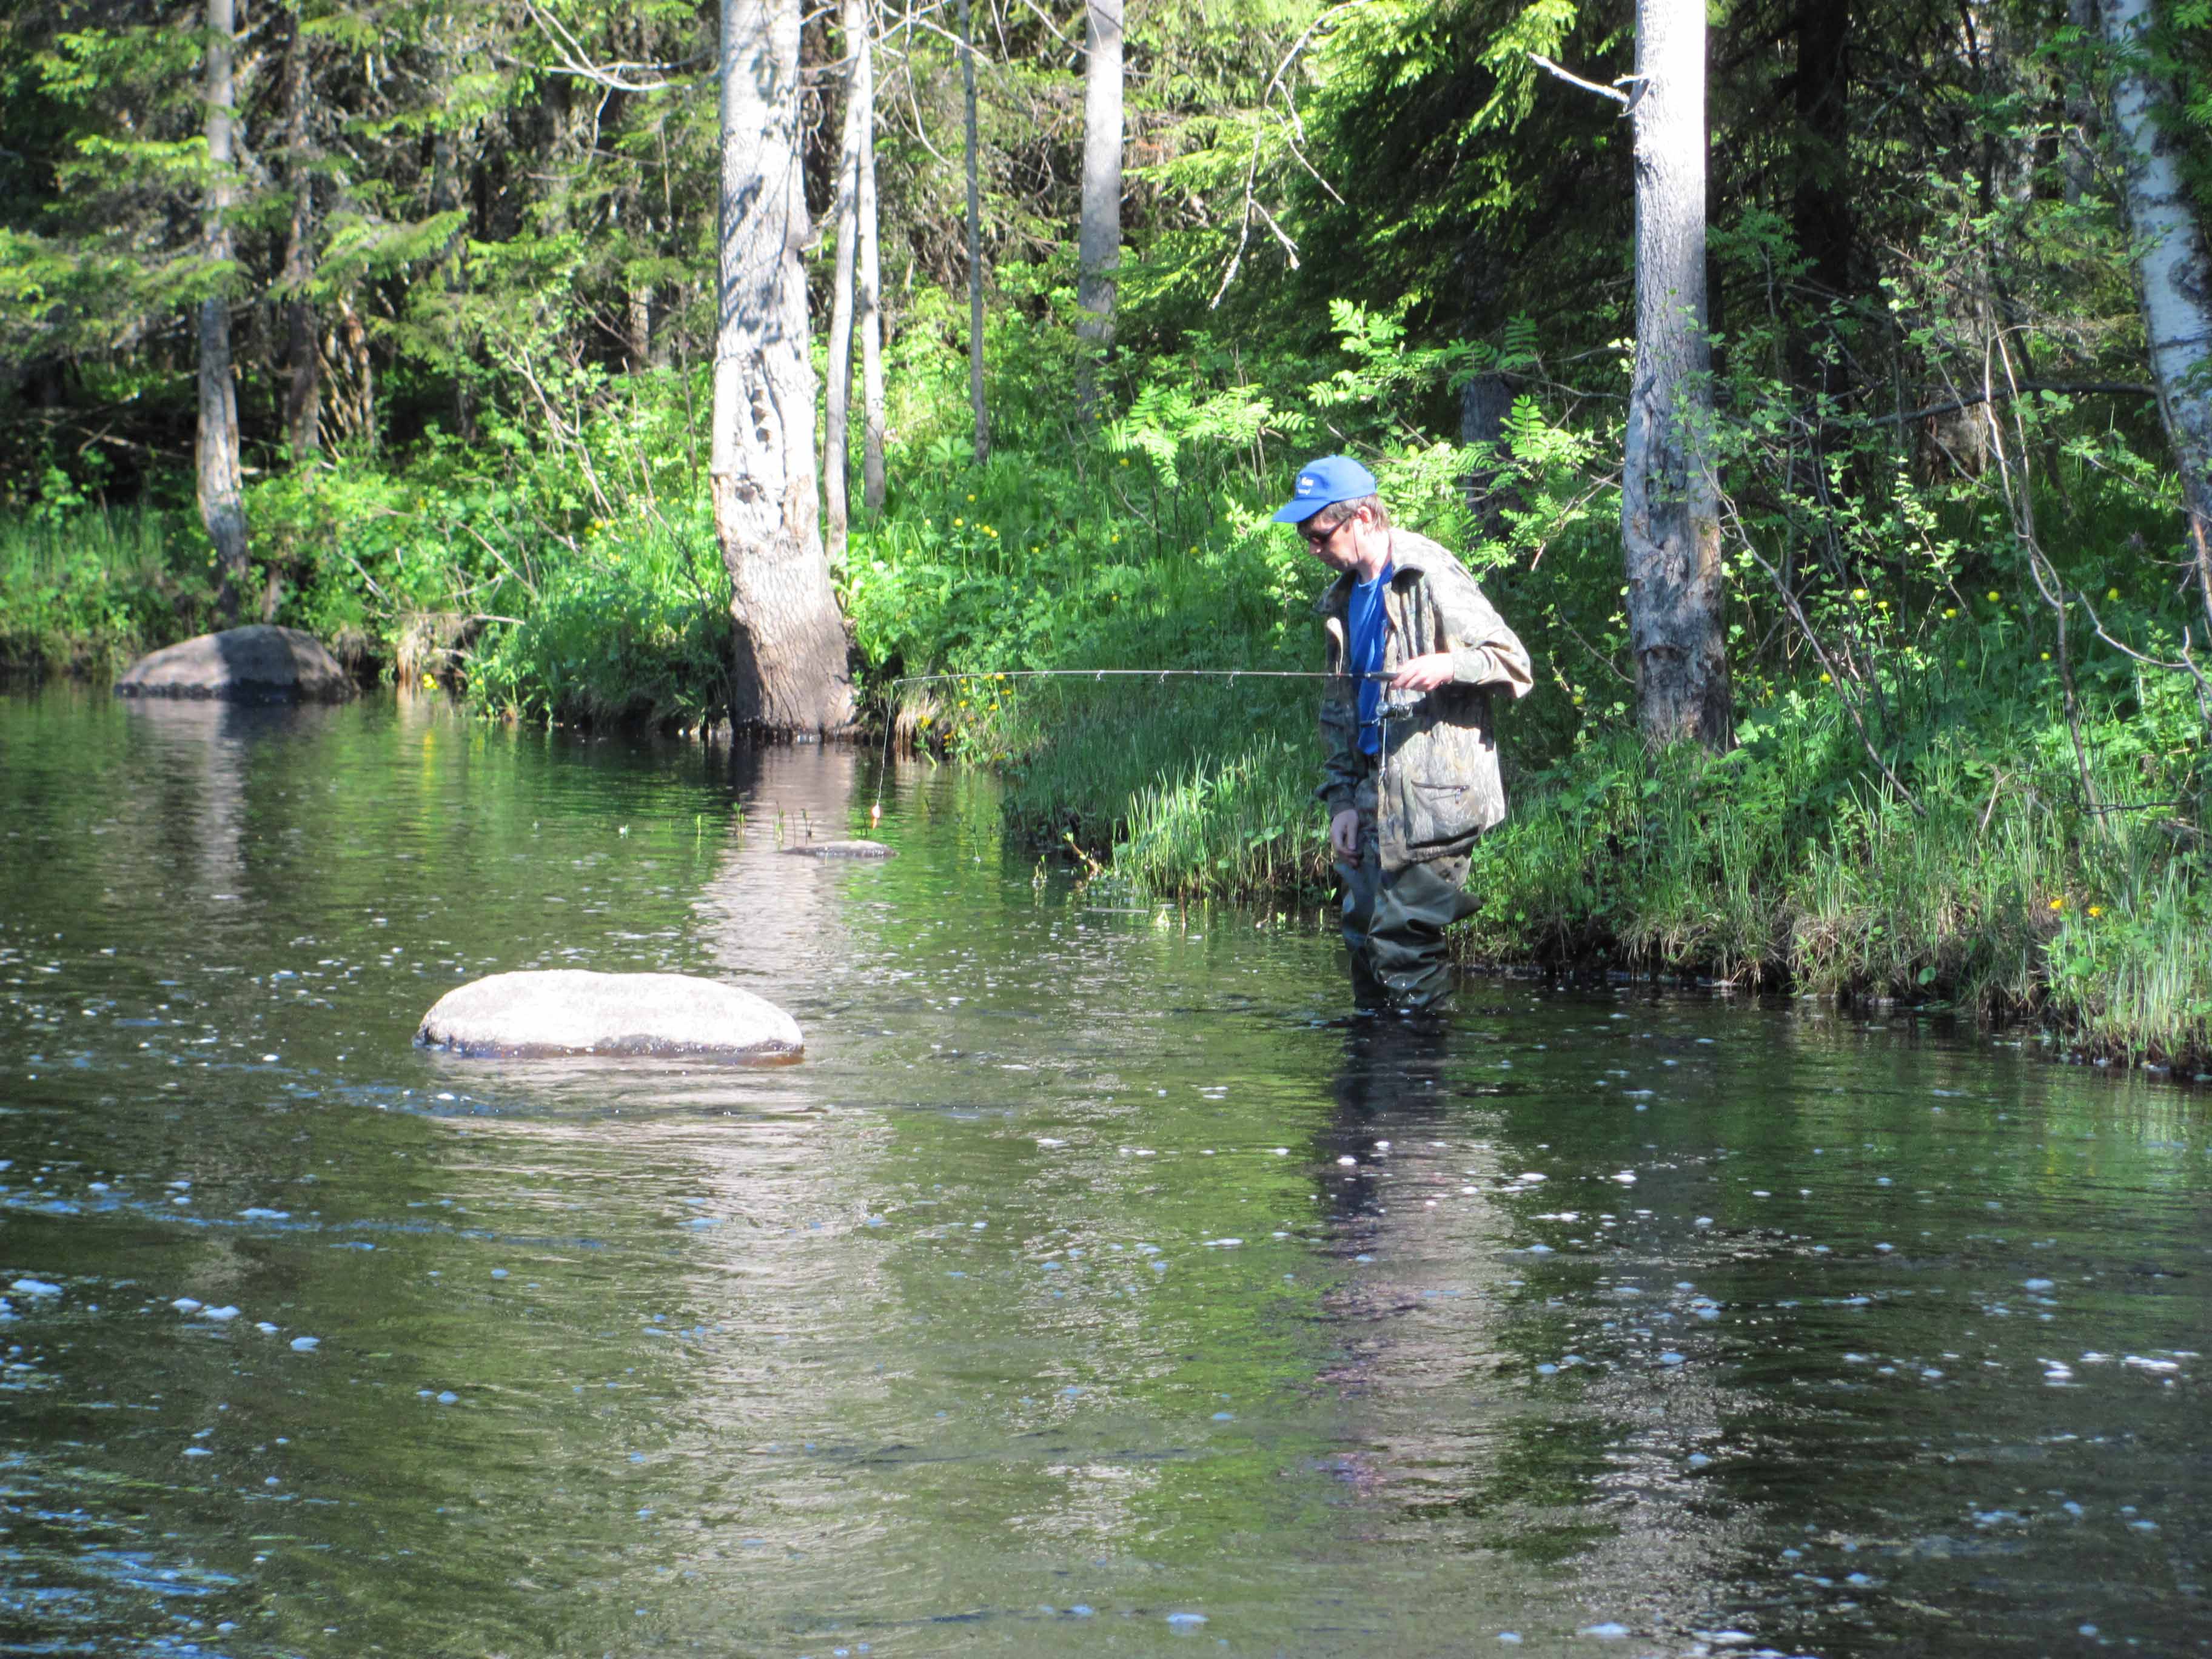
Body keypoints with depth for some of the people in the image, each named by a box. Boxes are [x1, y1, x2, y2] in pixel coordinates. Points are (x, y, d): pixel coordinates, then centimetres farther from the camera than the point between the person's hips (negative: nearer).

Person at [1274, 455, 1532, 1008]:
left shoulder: (1432, 577, -8)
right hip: (1375, 799, 8)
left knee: (1402, 940, -11)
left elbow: (1514, 664, -9)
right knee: (1364, 934, 8)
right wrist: (1342, 799, 12)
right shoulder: (1344, 599, 17)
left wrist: (1450, 666, -28)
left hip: (1434, 796, -8)